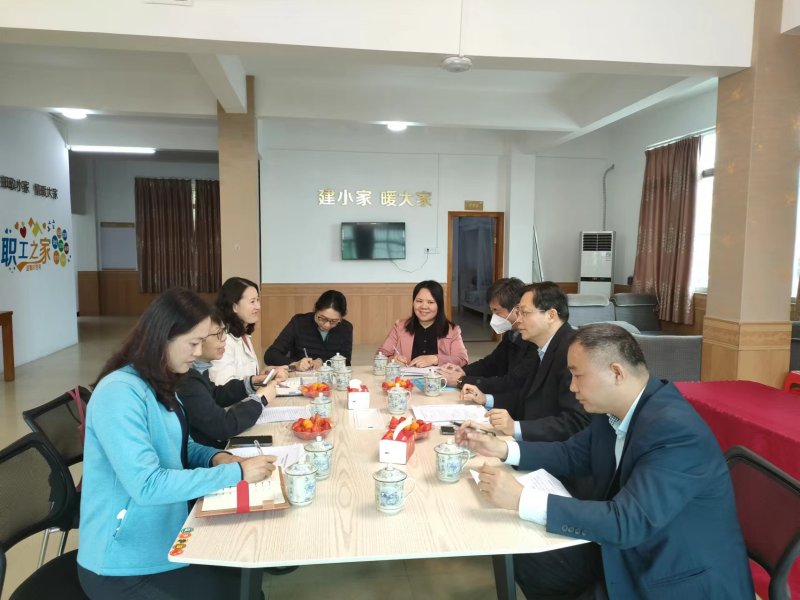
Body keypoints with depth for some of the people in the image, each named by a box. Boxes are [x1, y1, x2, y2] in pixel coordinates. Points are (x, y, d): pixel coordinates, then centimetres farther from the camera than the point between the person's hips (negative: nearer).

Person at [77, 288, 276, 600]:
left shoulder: (158, 384, 4)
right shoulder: (120, 392, -25)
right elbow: (147, 486, -30)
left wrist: (216, 457, -5)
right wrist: (236, 472, -26)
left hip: (165, 537, 8)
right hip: (125, 565, -8)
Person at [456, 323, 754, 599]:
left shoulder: (676, 431, -30)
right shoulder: (612, 410, -4)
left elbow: (626, 524, -34)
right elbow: (573, 455, 12)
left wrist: (521, 499, -34)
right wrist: (502, 448, 0)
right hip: (625, 552, 8)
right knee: (526, 561, 8)